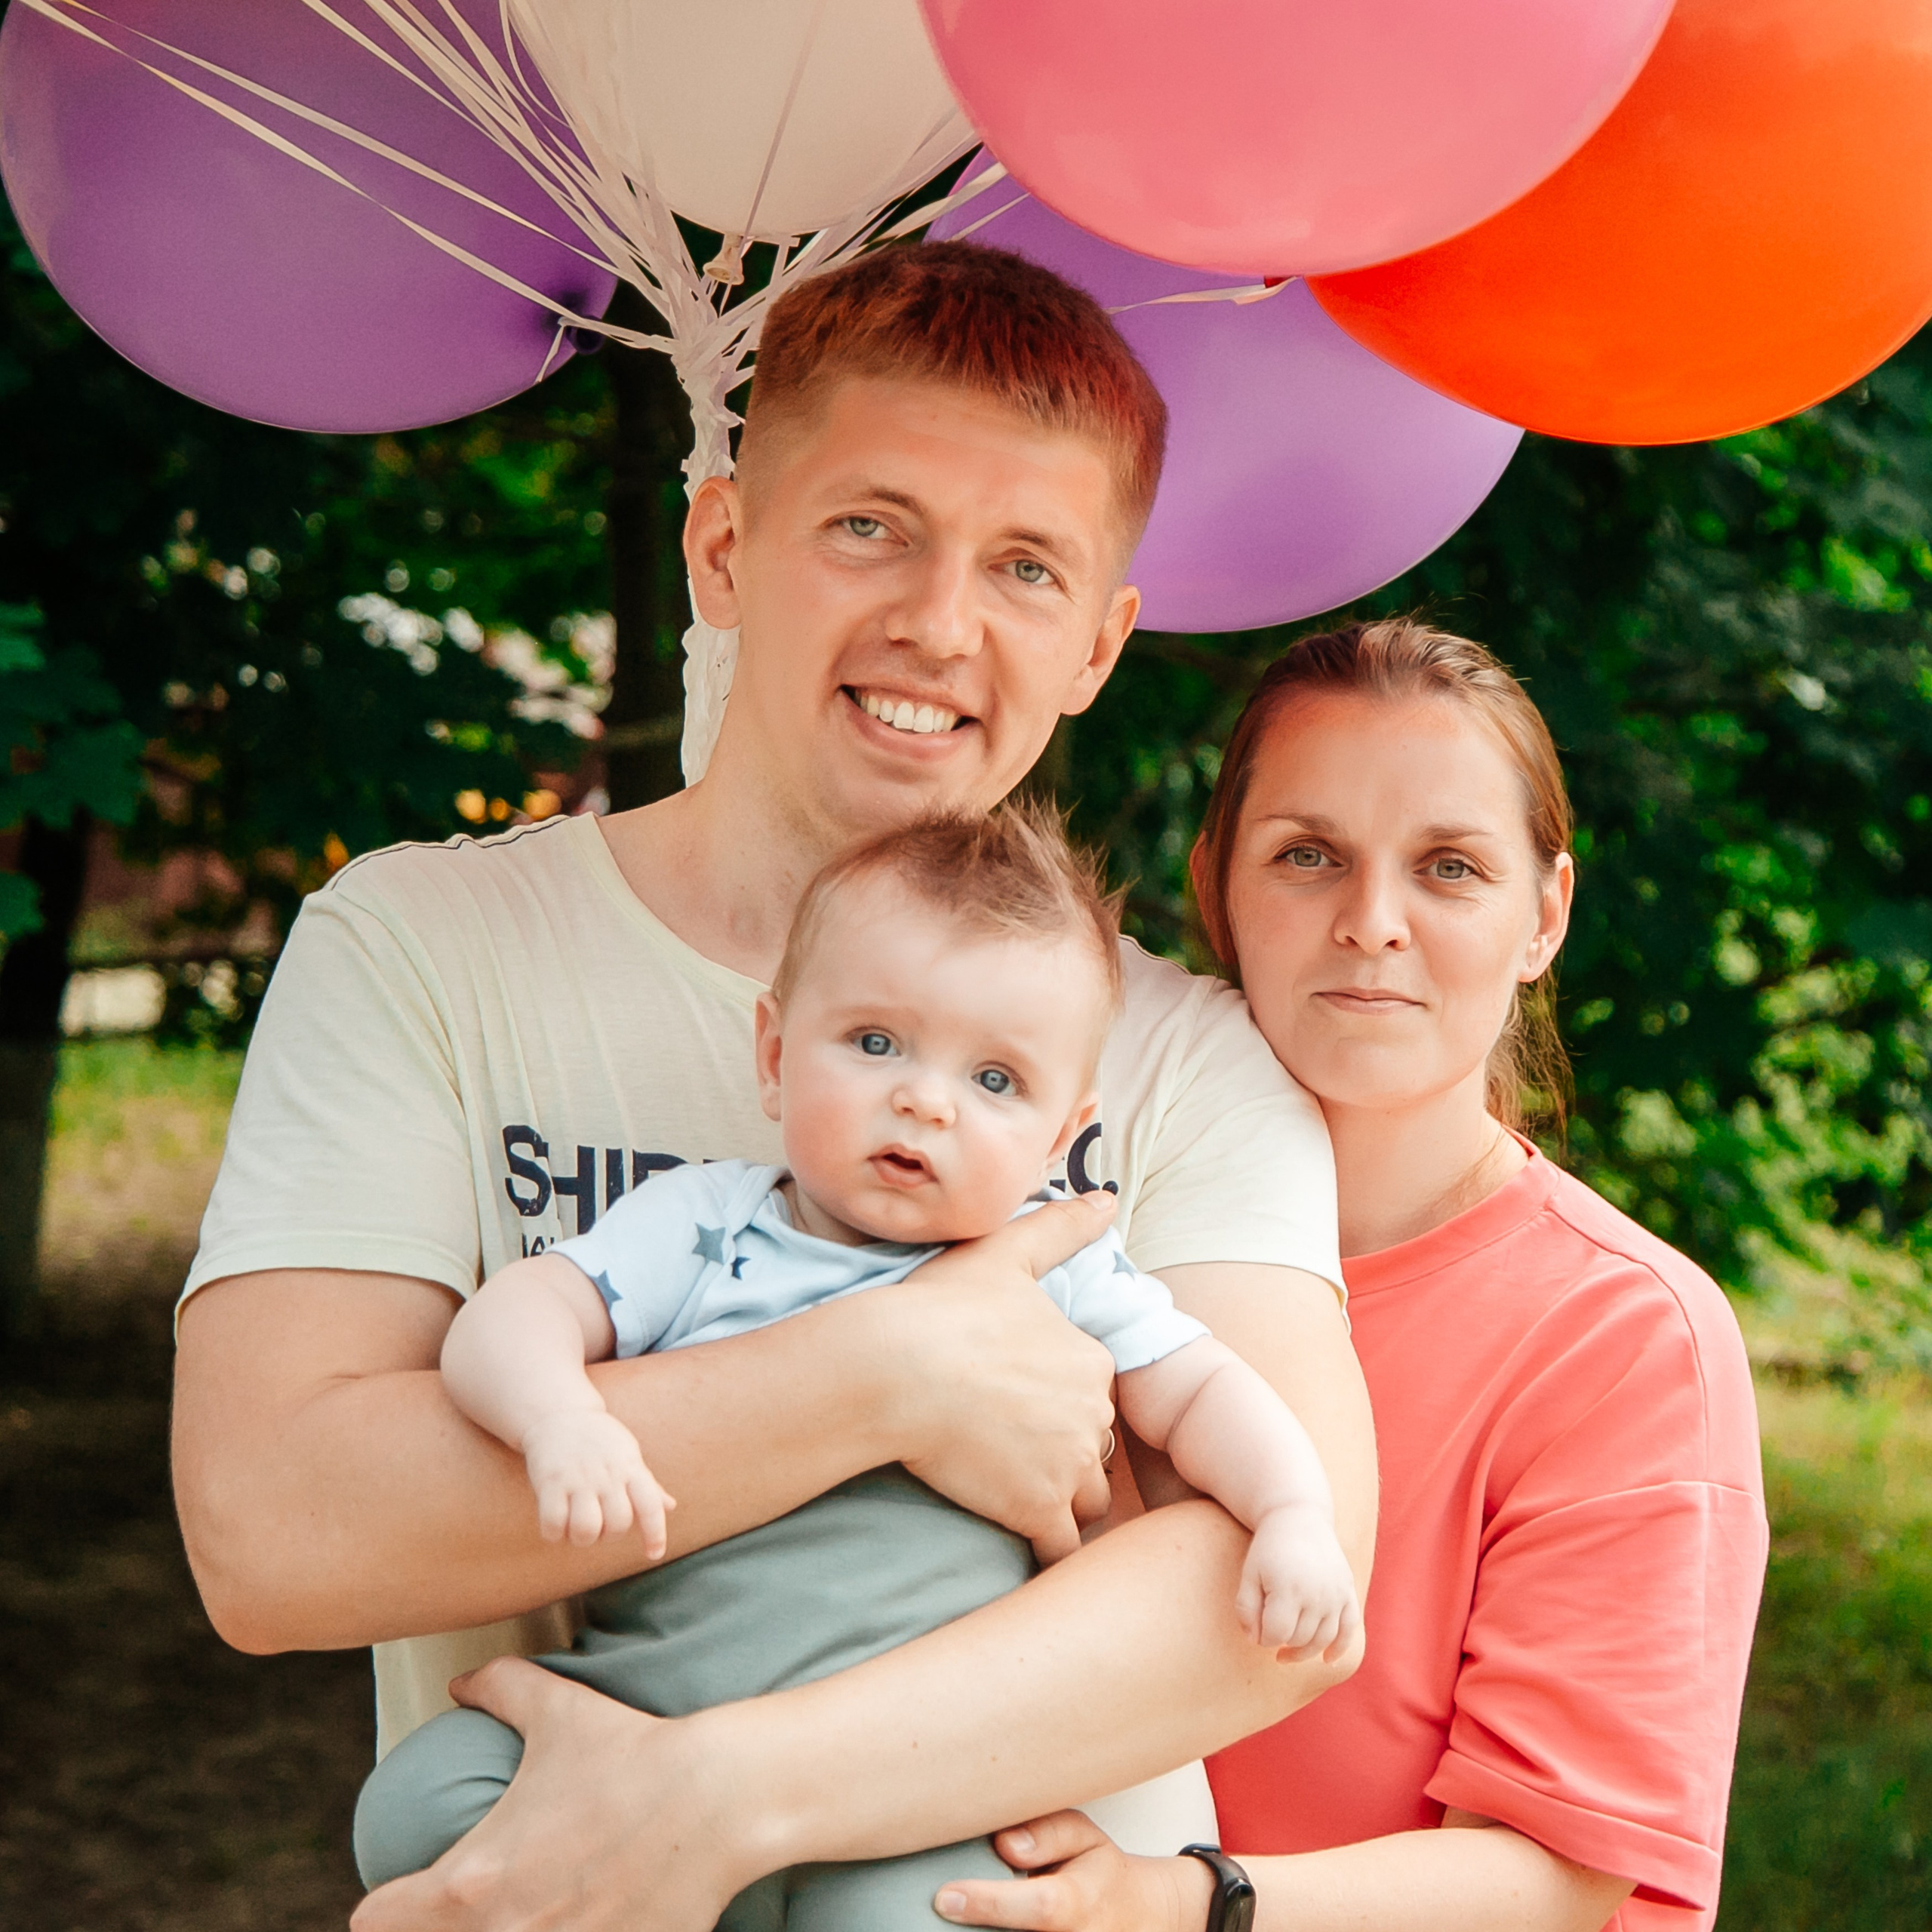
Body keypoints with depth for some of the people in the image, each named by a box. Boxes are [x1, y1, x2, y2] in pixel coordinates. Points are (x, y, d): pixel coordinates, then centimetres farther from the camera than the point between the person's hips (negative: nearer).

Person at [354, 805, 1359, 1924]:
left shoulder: (1061, 1272, 8)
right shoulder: (699, 1228, 7)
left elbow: (1201, 1394, 12)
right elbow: (509, 1319, -1)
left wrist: (1297, 1519, -8)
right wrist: (561, 1419, -24)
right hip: (643, 1699, 3)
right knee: (419, 1805, -19)